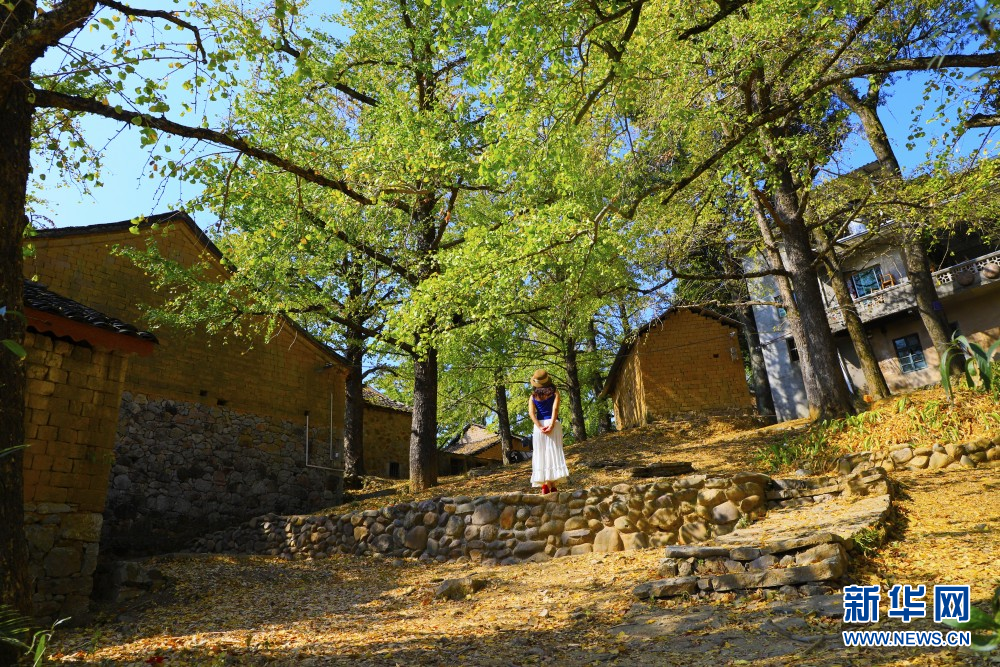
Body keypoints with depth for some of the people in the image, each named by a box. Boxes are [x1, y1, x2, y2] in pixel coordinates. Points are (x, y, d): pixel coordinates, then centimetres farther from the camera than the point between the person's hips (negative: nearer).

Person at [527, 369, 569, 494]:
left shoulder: (532, 397, 10)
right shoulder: (554, 393, 5)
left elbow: (531, 413, -4)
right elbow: (555, 409, -10)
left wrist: (540, 427, -12)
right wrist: (551, 425, -16)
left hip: (539, 426, 2)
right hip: (553, 424, -1)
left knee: (540, 455, 5)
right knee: (554, 453, -2)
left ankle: (544, 484, 0)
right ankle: (552, 484, -9)